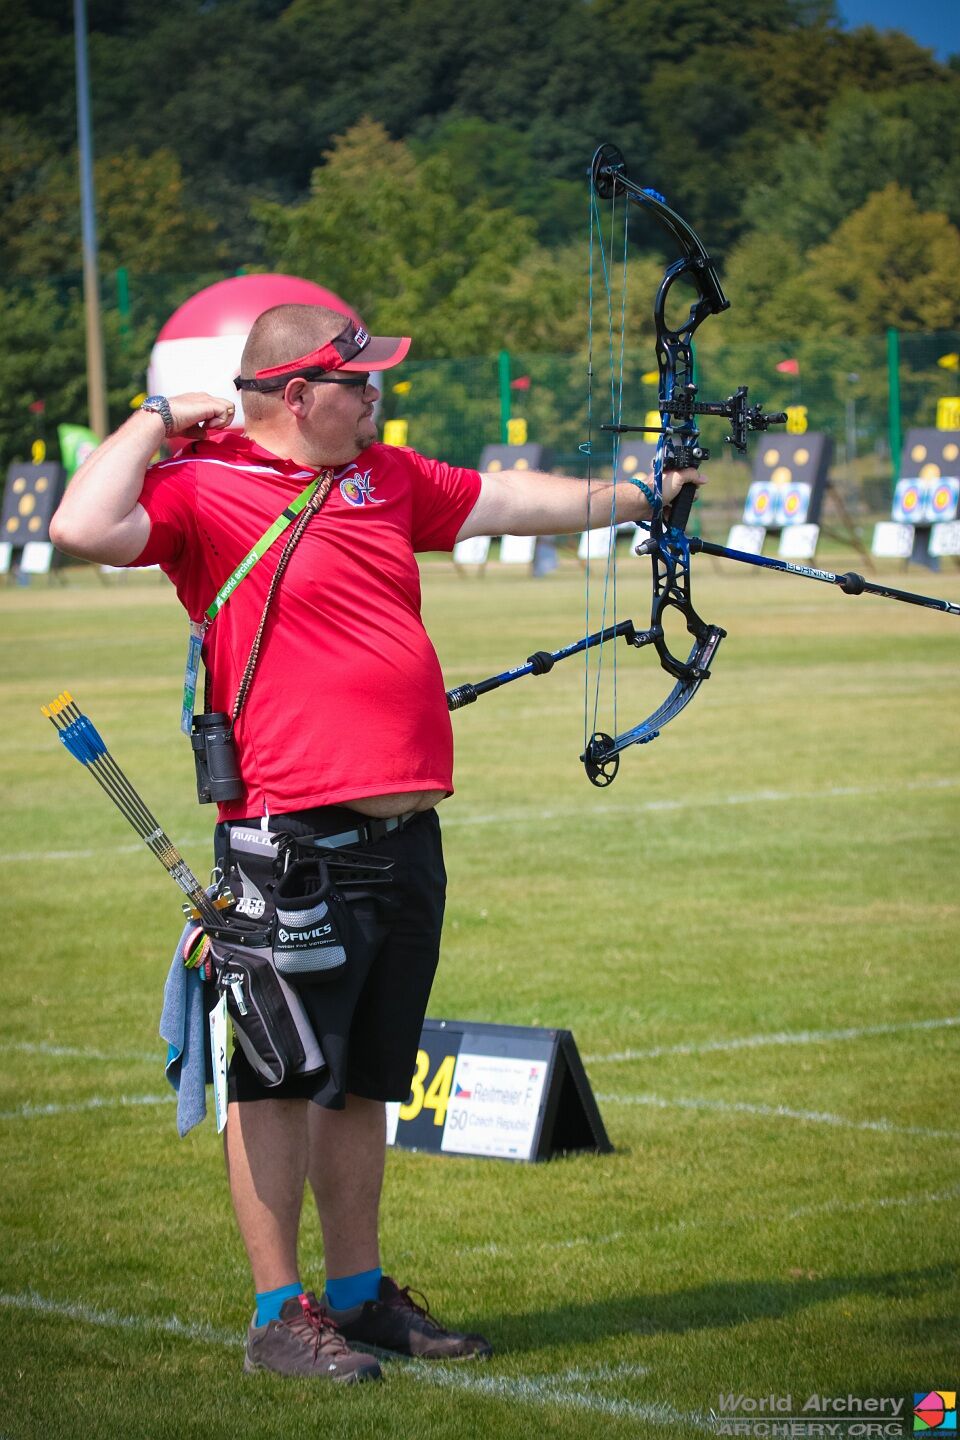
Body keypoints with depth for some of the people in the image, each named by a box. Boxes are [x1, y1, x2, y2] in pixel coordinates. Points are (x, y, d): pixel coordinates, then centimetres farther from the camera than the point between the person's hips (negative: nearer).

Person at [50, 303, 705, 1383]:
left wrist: (640, 498, 34)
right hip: (291, 837, -7)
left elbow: (512, 502, 27)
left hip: (402, 830, 7)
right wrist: (157, 423, -12)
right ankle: (279, 1313, 5)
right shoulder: (202, 491, -8)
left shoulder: (385, 478, 15)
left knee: (363, 1080, 15)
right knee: (278, 1078, -1)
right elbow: (84, 528, -24)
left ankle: (361, 1293, 23)